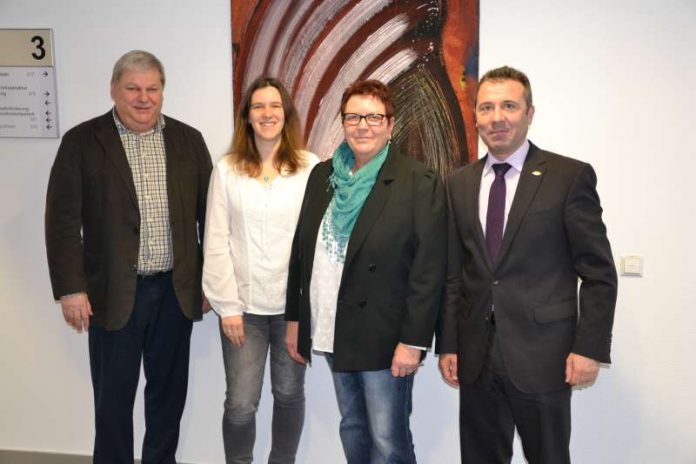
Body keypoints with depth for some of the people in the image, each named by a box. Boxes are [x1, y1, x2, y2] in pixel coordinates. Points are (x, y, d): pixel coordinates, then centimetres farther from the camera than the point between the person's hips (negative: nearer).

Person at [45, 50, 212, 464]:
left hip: (177, 290, 3)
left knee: (170, 390, 16)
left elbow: (209, 213, 6)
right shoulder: (82, 141, -4)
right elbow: (63, 221, -5)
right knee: (113, 396, 10)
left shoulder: (188, 139, 4)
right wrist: (71, 289, -10)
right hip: (114, 292, -2)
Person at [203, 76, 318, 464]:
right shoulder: (227, 170, 1)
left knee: (289, 394, 14)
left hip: (294, 303, 0)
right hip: (244, 305, 0)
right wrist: (227, 305, -5)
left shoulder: (311, 168, -3)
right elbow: (216, 242, 0)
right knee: (241, 403, 3)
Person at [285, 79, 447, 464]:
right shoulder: (322, 176, 7)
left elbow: (429, 270, -13)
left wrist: (413, 341, -16)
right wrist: (295, 318, 11)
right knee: (352, 430, 19)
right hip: (334, 333, 6)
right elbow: (301, 250, 11)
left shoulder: (419, 183, -10)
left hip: (385, 339, -5)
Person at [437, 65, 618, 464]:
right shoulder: (459, 183, 8)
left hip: (542, 355, -3)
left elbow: (599, 273, -5)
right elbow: (453, 273, 9)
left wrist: (590, 347, -10)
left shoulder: (571, 176, -4)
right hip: (475, 357, 4)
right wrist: (448, 344, 6)